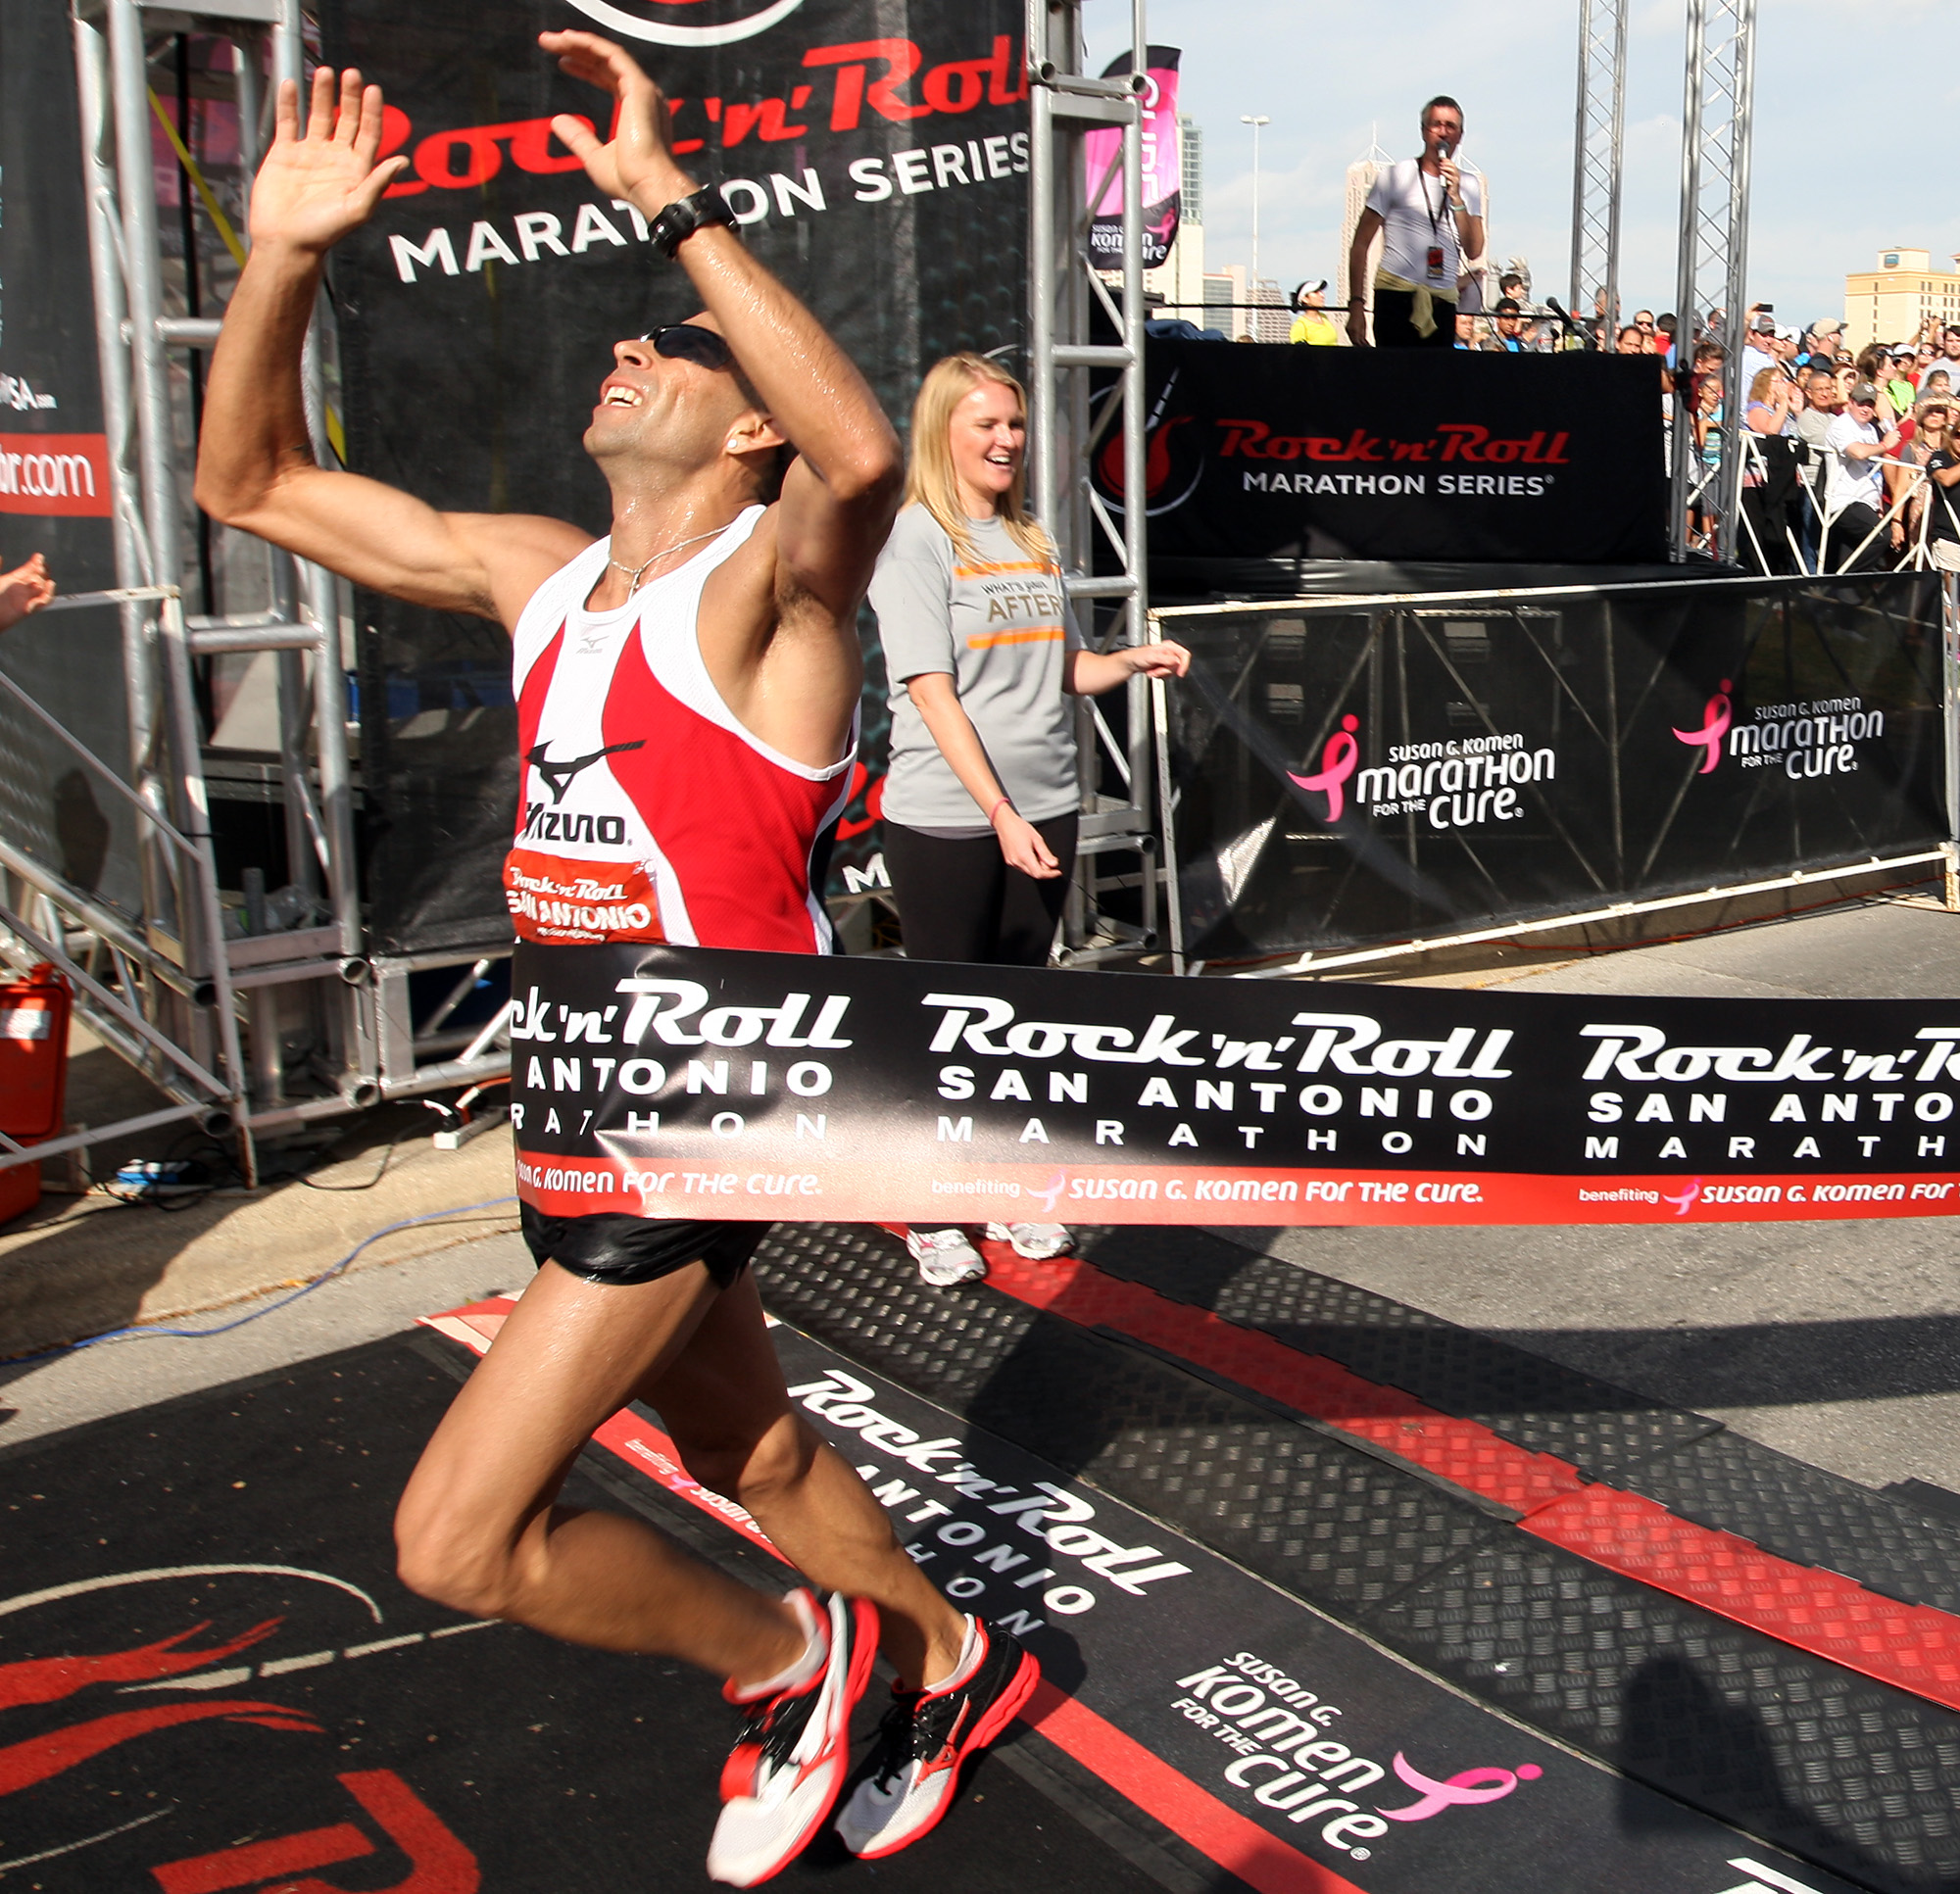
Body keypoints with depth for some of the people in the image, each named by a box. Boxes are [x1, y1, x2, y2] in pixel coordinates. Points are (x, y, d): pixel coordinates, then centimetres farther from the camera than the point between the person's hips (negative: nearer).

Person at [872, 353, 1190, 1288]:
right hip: (946, 822, -6)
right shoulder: (913, 540, -7)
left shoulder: (1032, 541, 12)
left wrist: (1130, 660, 0)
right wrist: (1000, 814, -19)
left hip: (1043, 809, 6)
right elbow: (933, 693, -14)